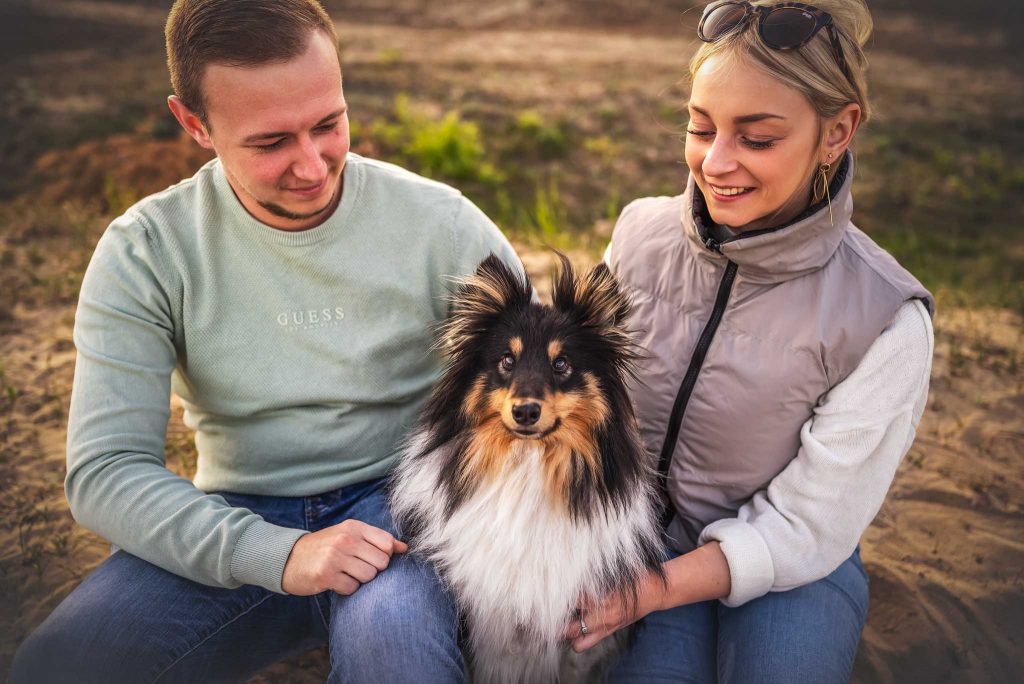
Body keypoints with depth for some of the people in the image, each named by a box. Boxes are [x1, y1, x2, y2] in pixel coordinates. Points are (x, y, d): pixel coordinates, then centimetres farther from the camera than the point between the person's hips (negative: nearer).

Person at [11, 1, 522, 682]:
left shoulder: (441, 223, -7)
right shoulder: (146, 250, -7)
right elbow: (105, 469, -10)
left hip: (394, 498, -1)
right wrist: (274, 554, -25)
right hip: (237, 522, 2)